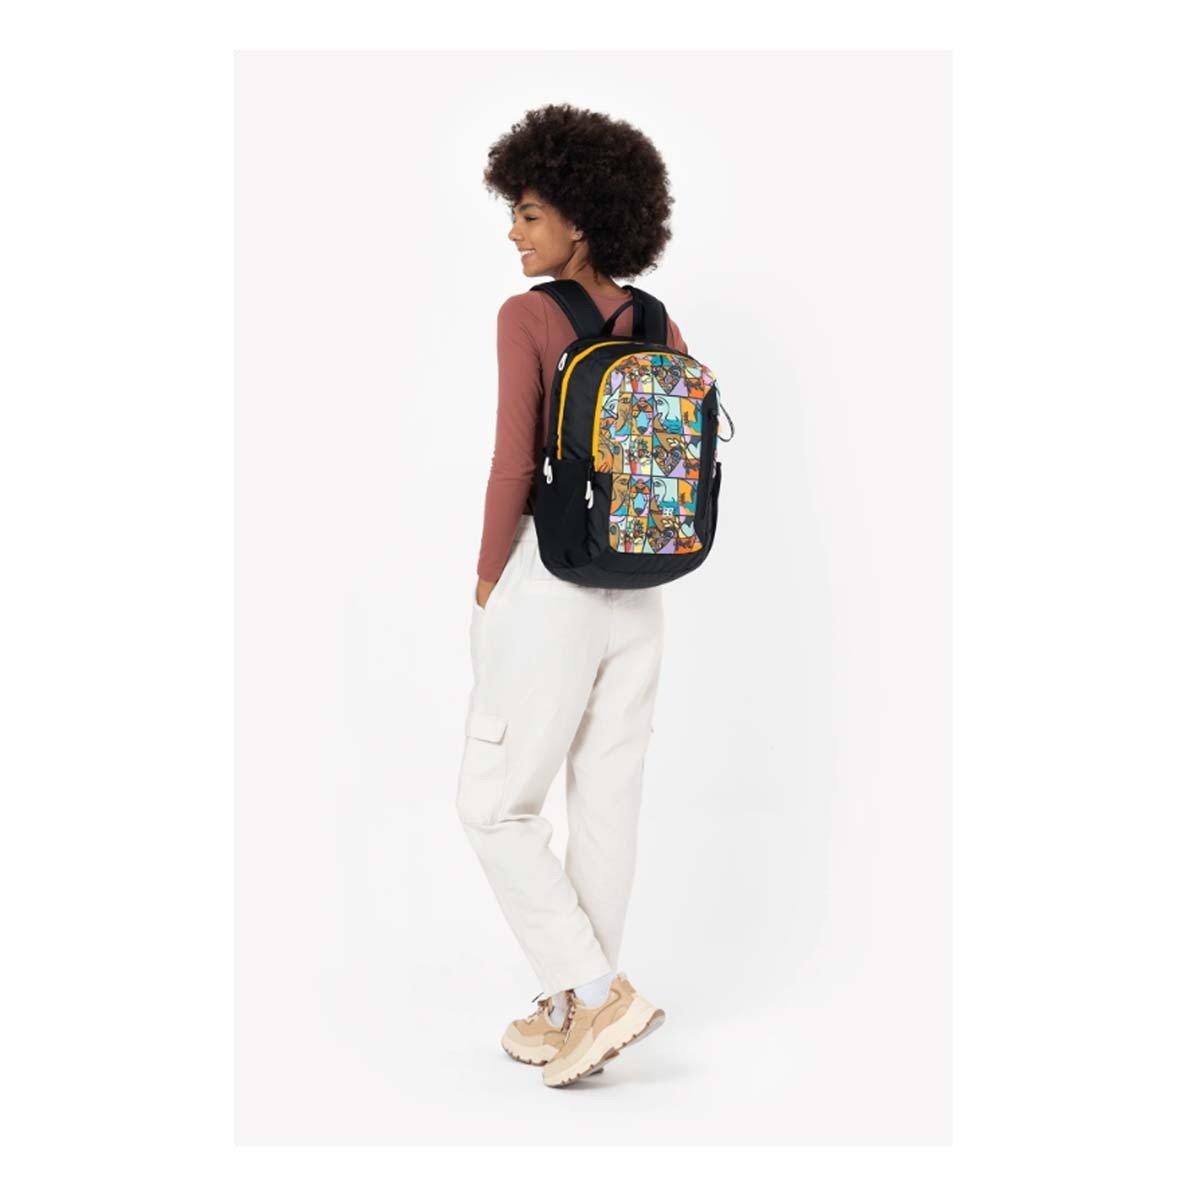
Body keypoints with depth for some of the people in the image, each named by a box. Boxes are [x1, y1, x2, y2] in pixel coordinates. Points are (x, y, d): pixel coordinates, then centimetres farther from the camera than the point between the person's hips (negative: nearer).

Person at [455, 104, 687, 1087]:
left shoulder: (526, 318, -14)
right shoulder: (660, 327, 5)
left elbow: (512, 469, -19)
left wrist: (488, 580, -7)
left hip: (550, 583, -7)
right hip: (635, 590, 7)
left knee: (495, 804, 5)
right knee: (608, 800, 11)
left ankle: (595, 994, -2)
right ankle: (578, 1014, 20)